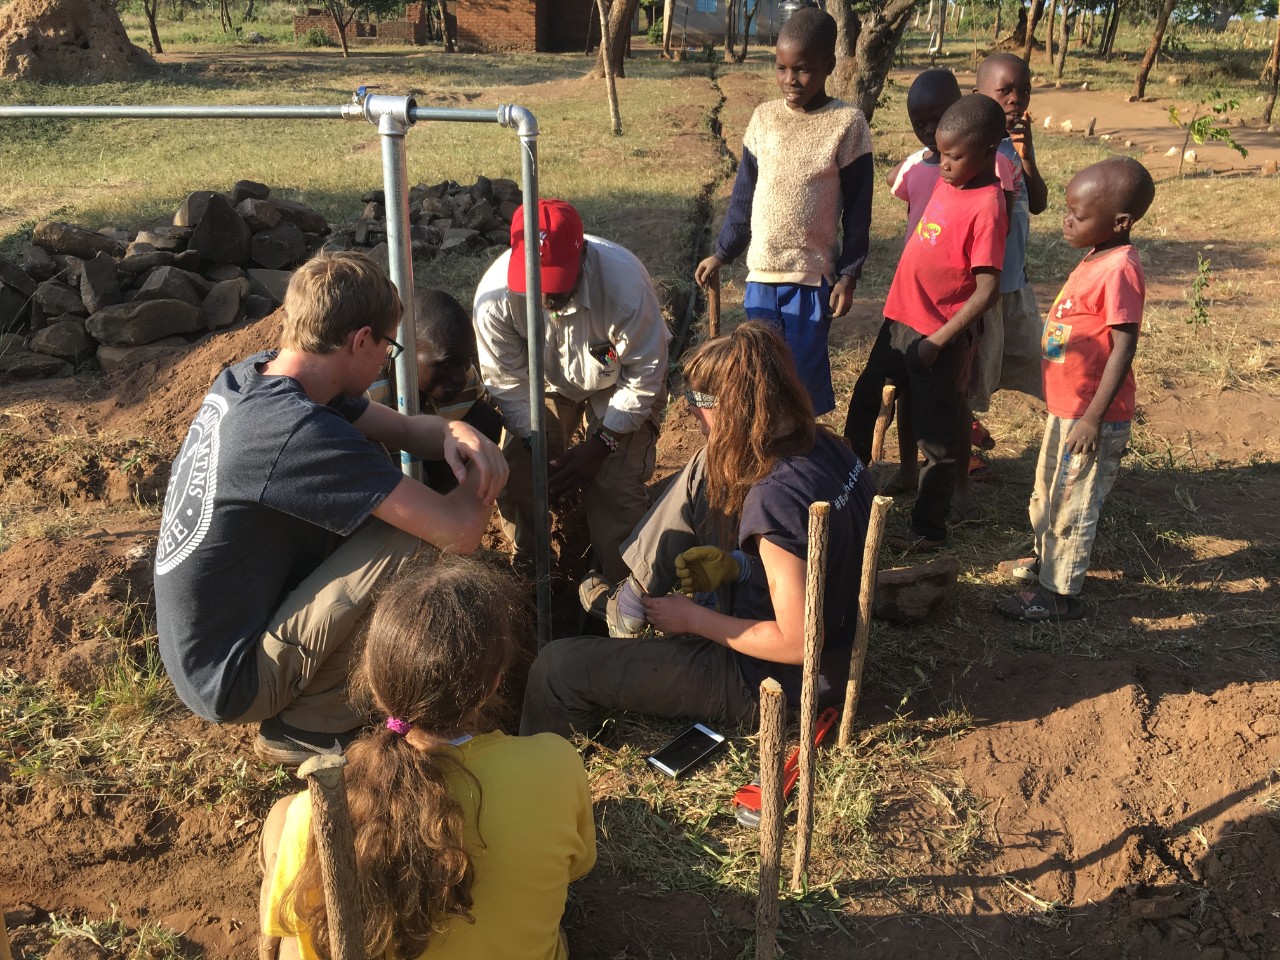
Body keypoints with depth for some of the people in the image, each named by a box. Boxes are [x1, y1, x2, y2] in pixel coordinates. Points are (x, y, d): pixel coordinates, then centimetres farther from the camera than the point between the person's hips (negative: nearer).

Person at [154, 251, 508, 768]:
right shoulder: (300, 432, -31)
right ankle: (306, 723, -2)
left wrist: (455, 432, -16)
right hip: (233, 681, -9)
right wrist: (485, 478, -9)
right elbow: (459, 530, -30)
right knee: (413, 538, -19)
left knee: (387, 506, 8)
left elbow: (405, 427, 6)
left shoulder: (247, 377, -3)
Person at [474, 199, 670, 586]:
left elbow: (645, 377, -23)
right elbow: (507, 382, -17)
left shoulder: (625, 281, -38)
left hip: (618, 385, -2)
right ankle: (528, 572, 14)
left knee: (615, 485, -17)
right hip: (545, 384, 3)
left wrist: (600, 444, -24)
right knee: (514, 474, -10)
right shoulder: (494, 294, -31)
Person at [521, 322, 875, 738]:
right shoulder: (823, 444, -7)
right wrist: (739, 563, -4)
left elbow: (797, 644, -28)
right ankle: (628, 598, 25)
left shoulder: (777, 497, -33)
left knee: (557, 668, -7)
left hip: (769, 682, -9)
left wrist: (693, 619, -16)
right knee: (706, 475, 12)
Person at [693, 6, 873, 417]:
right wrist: (722, 254, 12)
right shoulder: (763, 118, 3)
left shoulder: (847, 124, -7)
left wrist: (848, 275, -6)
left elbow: (858, 210, -4)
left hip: (813, 276, -4)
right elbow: (743, 196, 11)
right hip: (760, 272, 4)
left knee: (803, 377, 2)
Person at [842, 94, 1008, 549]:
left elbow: (987, 290, -21)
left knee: (937, 436, 6)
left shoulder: (986, 207, -19)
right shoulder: (947, 181, 4)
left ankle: (928, 527, 20)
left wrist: (939, 341, -21)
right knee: (862, 407, 20)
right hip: (900, 320, 9)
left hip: (938, 337, -9)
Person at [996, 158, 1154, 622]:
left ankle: (1059, 594, 18)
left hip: (1091, 416, -10)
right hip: (1065, 407, 10)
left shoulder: (1120, 269, -23)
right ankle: (1046, 561, 44)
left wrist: (1093, 418, -24)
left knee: (1073, 504, 4)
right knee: (1047, 492, 25)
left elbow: (1123, 348, -25)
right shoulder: (1097, 259, 5)